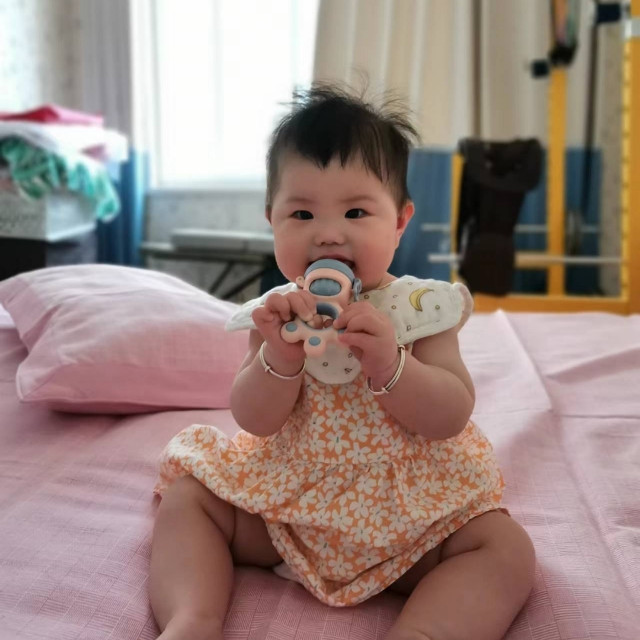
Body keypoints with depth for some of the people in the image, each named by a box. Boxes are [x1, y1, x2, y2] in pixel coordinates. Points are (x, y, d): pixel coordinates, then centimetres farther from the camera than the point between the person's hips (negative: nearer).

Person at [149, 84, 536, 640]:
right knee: (186, 496, -6)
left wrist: (388, 365, -32)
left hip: (405, 504, -2)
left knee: (509, 551, -22)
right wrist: (279, 356, -29)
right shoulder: (278, 312, -3)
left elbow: (453, 416, -15)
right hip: (287, 497, 3)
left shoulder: (420, 307, -8)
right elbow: (255, 421, -9)